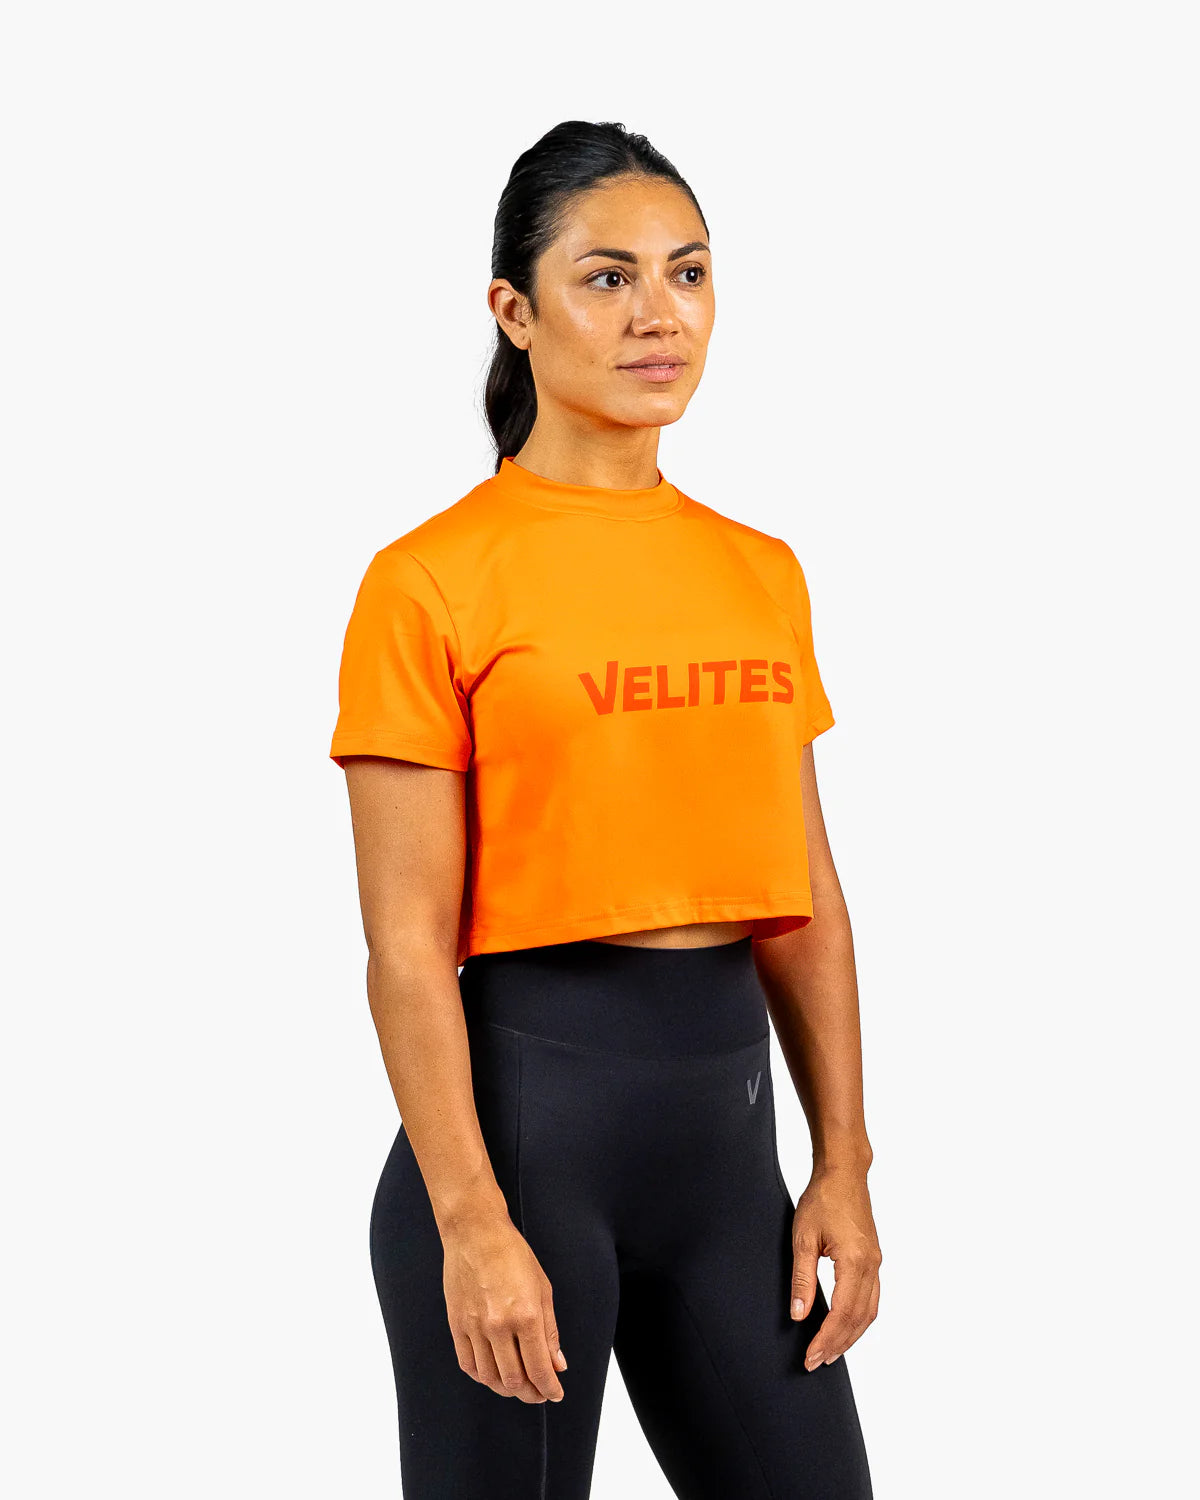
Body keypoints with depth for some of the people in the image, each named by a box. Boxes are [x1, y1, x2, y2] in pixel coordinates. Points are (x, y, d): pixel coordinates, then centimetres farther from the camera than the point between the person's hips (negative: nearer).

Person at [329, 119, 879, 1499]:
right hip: (527, 1088, -6)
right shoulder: (433, 580, -8)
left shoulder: (761, 573, 10)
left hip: (725, 1101, 6)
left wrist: (844, 1164, 7)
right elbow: (409, 944, -11)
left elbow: (806, 895, 13)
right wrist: (471, 1225, -16)